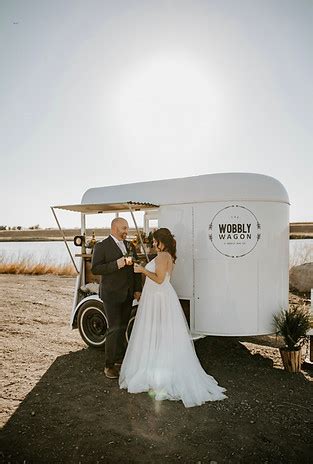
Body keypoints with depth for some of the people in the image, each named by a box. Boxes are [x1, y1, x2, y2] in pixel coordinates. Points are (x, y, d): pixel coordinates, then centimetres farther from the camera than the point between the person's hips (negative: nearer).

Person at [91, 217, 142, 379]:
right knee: (114, 329, -5)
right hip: (111, 294, -6)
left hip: (128, 295, 6)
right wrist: (116, 264, -24)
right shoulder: (102, 246, -7)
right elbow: (95, 269, -14)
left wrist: (138, 289, 8)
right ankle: (109, 365, 9)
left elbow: (135, 268, 14)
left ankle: (120, 360, 28)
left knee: (122, 328, 14)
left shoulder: (129, 246, 11)